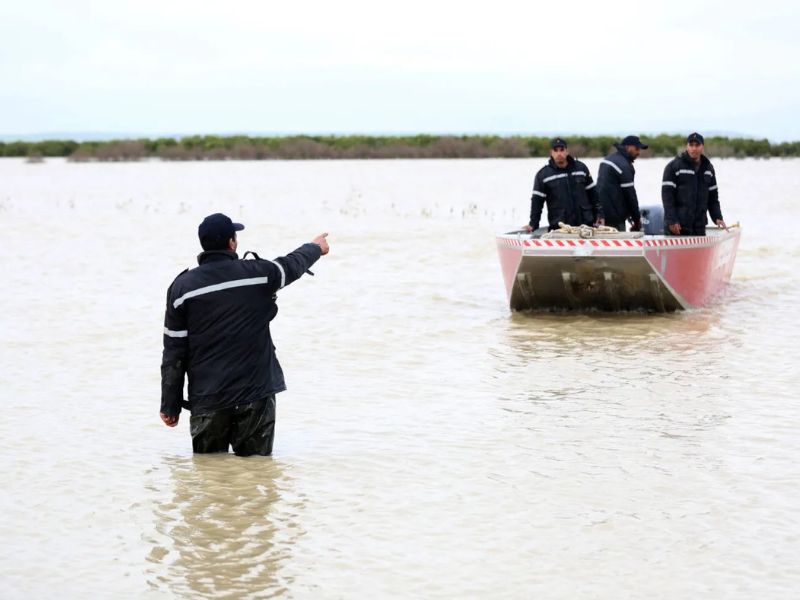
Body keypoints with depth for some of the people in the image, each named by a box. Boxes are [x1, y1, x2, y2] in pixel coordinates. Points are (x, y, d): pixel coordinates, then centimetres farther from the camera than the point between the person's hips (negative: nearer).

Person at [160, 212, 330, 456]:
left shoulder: (182, 287, -2)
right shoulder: (258, 274, -5)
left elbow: (174, 352, 0)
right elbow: (292, 264, 19)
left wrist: (170, 405, 6)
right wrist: (315, 247, 42)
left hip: (207, 400, 1)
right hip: (255, 394, -1)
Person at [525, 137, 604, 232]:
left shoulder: (581, 168, 10)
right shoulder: (543, 174, 3)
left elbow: (592, 193, 16)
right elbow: (537, 201, 2)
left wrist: (599, 214, 13)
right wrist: (533, 224, -5)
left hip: (585, 223, 3)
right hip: (558, 226, -3)